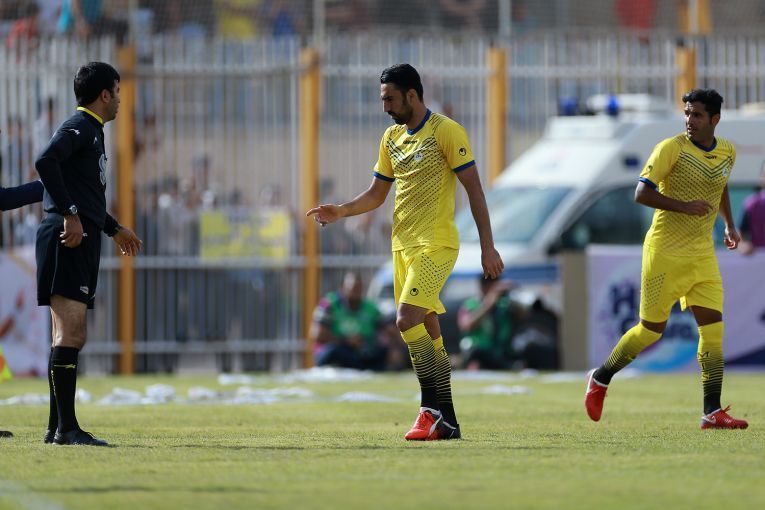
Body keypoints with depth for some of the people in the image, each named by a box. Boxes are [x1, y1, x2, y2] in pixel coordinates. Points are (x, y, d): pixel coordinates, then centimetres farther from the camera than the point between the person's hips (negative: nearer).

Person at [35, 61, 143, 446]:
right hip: (68, 240, -11)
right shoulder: (79, 127, -6)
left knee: (73, 336, 11)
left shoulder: (90, 131, 24)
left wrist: (114, 229, 41)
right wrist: (70, 214, -26)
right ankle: (66, 427, -18)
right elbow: (45, 161, -25)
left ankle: (57, 427, 13)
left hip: (80, 241, 11)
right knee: (69, 333, -14)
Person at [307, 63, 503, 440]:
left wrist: (488, 246, -13)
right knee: (428, 331, 6)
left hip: (435, 245, -7)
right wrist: (341, 211, 1)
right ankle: (446, 421, 9)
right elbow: (376, 194, 20)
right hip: (403, 245, 7)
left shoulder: (446, 132, -8)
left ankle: (432, 408, -11)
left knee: (407, 321, -19)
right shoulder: (392, 138, 14)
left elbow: (474, 189, -9)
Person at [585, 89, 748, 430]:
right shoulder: (672, 148, -12)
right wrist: (684, 206, -25)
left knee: (713, 328, -6)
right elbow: (641, 193, -16)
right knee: (651, 329, 1)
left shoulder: (728, 152, 7)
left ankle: (712, 412, -6)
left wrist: (729, 225, 19)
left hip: (702, 254, 5)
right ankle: (600, 379, 24)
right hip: (665, 251, -5)